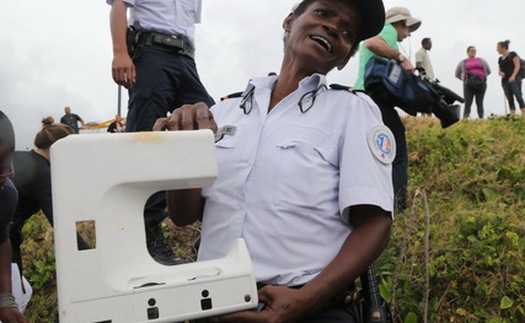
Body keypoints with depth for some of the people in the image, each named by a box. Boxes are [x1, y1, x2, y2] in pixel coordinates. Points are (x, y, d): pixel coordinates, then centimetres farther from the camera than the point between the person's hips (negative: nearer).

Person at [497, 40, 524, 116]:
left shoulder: (512, 54, 2)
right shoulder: (500, 59, 18)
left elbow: (517, 66, -7)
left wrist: (513, 76, -20)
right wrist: (501, 73, 0)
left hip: (514, 79, -6)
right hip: (505, 81, 6)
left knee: (518, 97, -13)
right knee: (510, 99, -1)